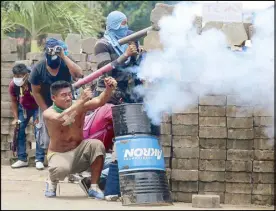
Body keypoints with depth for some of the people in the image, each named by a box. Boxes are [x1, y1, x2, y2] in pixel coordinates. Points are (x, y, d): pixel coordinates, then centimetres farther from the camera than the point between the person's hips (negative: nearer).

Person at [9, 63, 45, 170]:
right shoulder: (13, 85, -22)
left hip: (37, 107, -4)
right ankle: (22, 159, 7)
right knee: (19, 131, -1)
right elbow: (14, 101, -4)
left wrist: (39, 117, -23)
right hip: (23, 108, 4)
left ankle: (39, 159, -9)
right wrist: (15, 118, -5)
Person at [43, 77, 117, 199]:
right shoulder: (48, 113, -18)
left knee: (97, 144, -27)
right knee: (62, 169, -39)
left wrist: (109, 89, -43)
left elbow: (99, 101, -21)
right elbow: (61, 119, -41)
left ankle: (94, 187, -13)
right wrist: (81, 100, -48)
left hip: (78, 152, 4)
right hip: (59, 154, -4)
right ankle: (52, 181, 2)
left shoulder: (79, 106, -7)